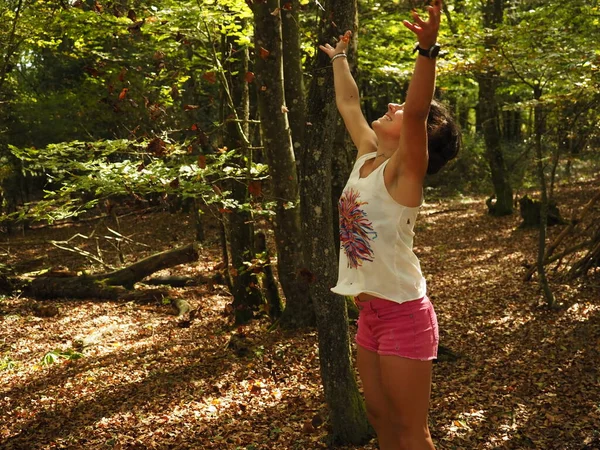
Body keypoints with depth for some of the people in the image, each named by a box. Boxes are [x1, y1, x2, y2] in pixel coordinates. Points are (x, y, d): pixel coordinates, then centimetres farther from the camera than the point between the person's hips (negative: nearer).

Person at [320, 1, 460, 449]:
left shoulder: (403, 171, -15)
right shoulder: (367, 155, 6)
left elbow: (418, 110, -33)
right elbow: (348, 103, 21)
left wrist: (427, 49, -46)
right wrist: (339, 57, 33)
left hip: (404, 315, -8)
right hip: (371, 312, 8)